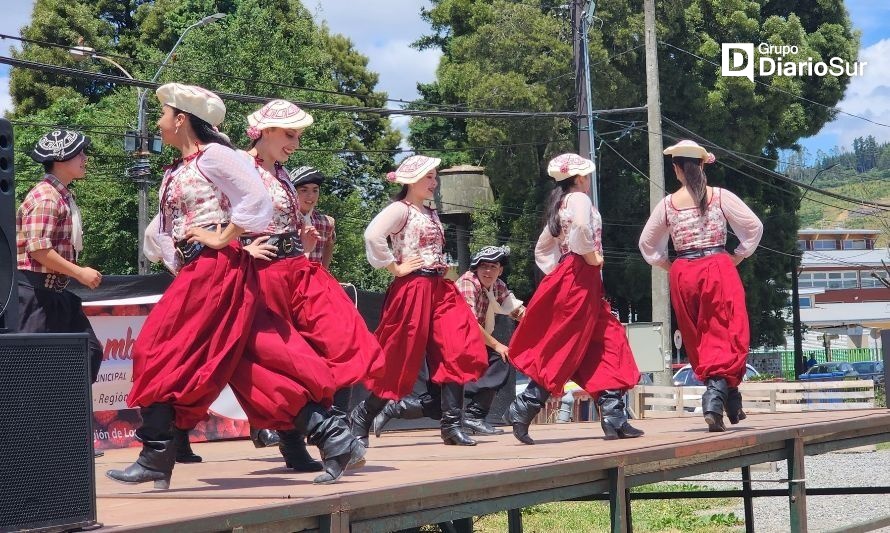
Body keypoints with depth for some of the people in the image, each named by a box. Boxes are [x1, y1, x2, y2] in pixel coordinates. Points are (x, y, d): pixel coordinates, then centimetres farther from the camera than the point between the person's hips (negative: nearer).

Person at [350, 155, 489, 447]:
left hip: (439, 289, 8)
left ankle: (451, 424, -8)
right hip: (413, 289, -8)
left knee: (459, 351, -8)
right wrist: (395, 267, -18)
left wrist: (443, 269, 15)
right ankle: (362, 416, 13)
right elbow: (373, 235, -24)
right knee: (401, 358, -3)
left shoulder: (430, 213, 19)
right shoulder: (400, 209, -7)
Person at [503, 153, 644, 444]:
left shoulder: (559, 206, 21)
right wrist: (590, 255, -17)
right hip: (581, 277, -10)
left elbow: (541, 249, 25)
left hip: (565, 276, 10)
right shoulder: (579, 199, -7)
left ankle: (613, 416, 0)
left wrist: (555, 272, 16)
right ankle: (522, 411, -8)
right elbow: (581, 227, -30)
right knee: (566, 349, -8)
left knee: (608, 344, 7)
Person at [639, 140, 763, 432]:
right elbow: (754, 226, -1)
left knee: (697, 339, 11)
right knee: (725, 334, -1)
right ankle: (717, 395, -22)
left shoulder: (667, 204, 2)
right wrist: (738, 255, 10)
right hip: (718, 267, -2)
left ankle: (730, 401, 13)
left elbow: (646, 244, 11)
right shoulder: (720, 196, -2)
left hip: (683, 274, 2)